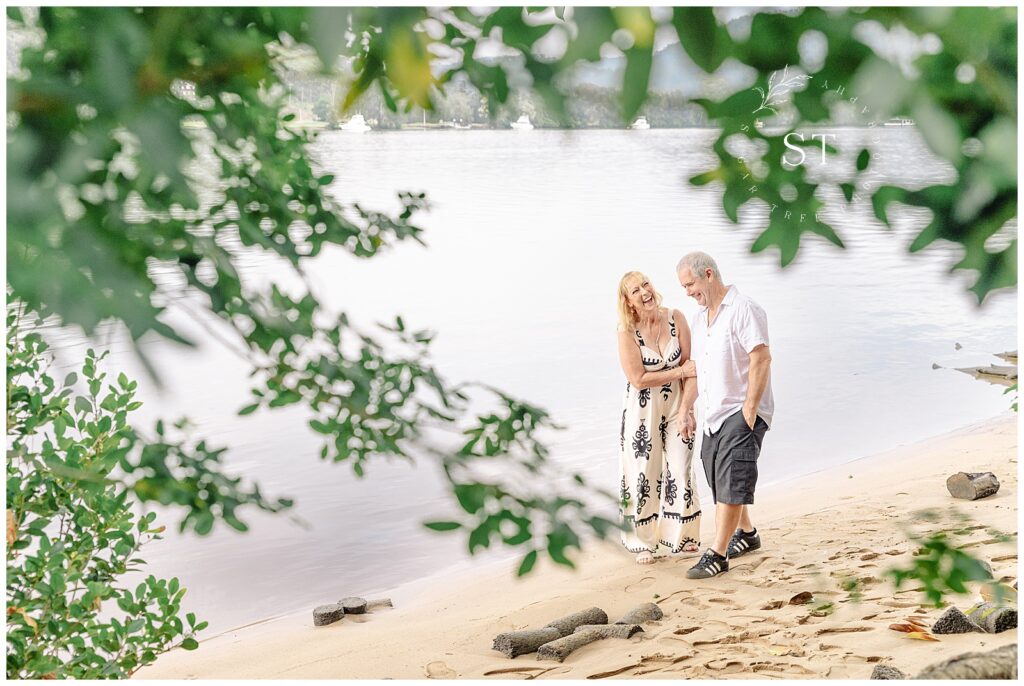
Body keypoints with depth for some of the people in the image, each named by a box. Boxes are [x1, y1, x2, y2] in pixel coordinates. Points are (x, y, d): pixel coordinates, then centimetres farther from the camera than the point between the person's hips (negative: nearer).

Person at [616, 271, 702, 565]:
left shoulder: (676, 319, -7)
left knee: (680, 471, 10)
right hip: (642, 410, -3)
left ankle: (682, 536, 26)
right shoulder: (627, 331, -15)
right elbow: (638, 379, -17)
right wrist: (680, 372, -18)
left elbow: (690, 366, -4)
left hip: (676, 406, 3)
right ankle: (643, 542, 16)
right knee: (643, 473, 4)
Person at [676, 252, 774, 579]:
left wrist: (749, 410, -21)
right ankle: (746, 533, 37)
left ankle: (717, 555, -10)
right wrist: (684, 410, 14)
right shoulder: (700, 318, 15)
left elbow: (761, 359, -19)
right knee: (721, 482, 16)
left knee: (731, 483, -11)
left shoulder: (743, 309, -12)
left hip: (742, 412, -9)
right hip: (714, 416, 9)